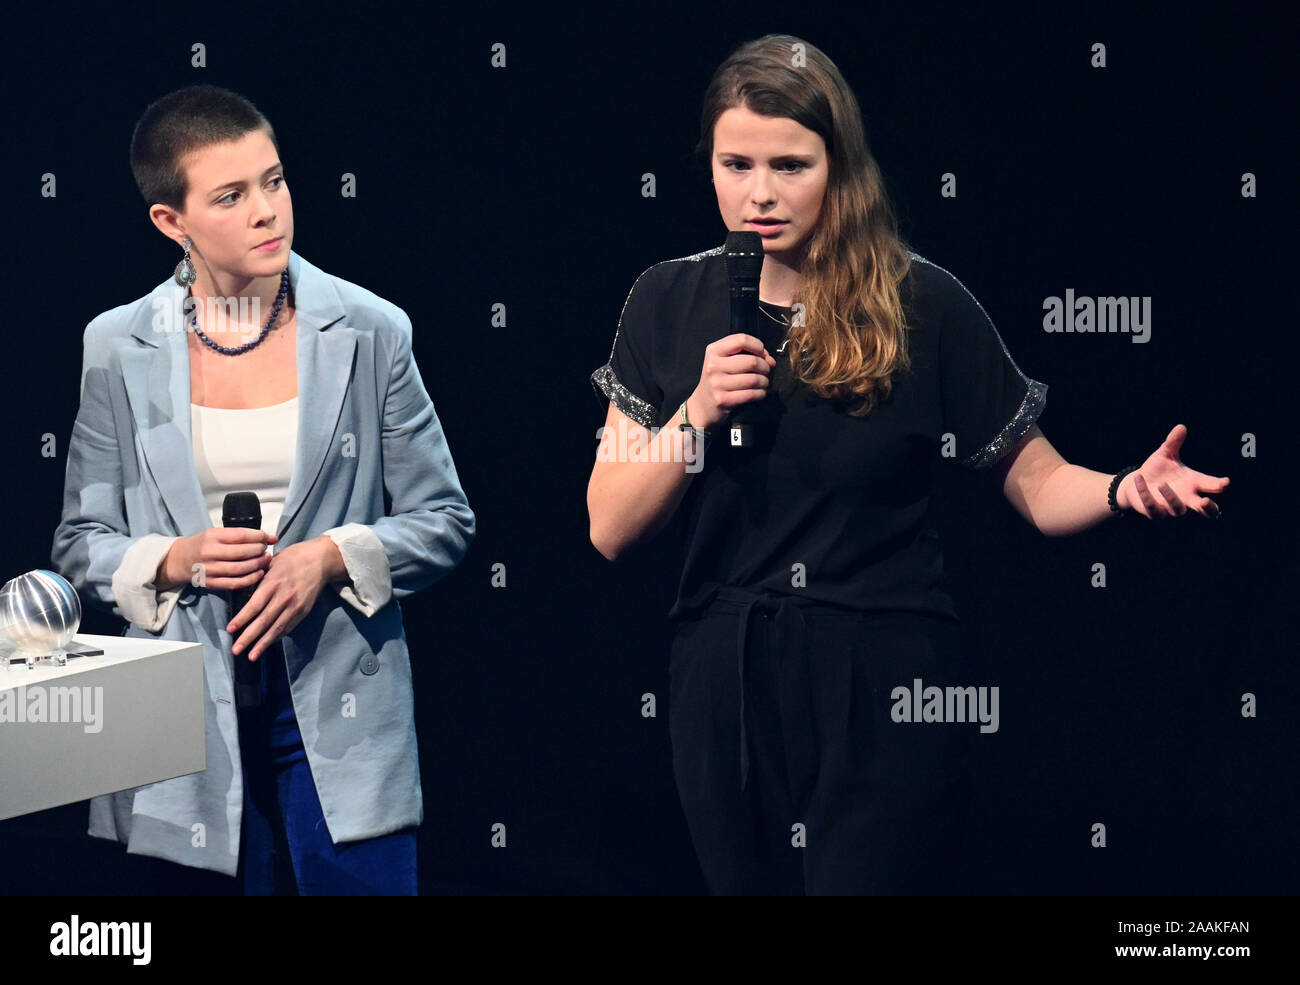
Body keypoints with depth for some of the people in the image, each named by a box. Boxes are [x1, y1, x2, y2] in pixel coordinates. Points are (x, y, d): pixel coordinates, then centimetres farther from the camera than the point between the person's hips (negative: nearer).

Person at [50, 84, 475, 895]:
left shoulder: (370, 331, 0)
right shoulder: (119, 348, 3)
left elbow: (445, 521, 4)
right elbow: (81, 544, 9)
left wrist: (329, 557, -12)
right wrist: (175, 559, -11)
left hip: (340, 711, -1)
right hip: (190, 712, 1)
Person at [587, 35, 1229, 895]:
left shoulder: (922, 306, -6)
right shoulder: (671, 303, 2)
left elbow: (1037, 482, -3)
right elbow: (611, 529, 0)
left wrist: (1127, 489, -23)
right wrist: (697, 411, -15)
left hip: (882, 695, -3)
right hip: (727, 693, 3)